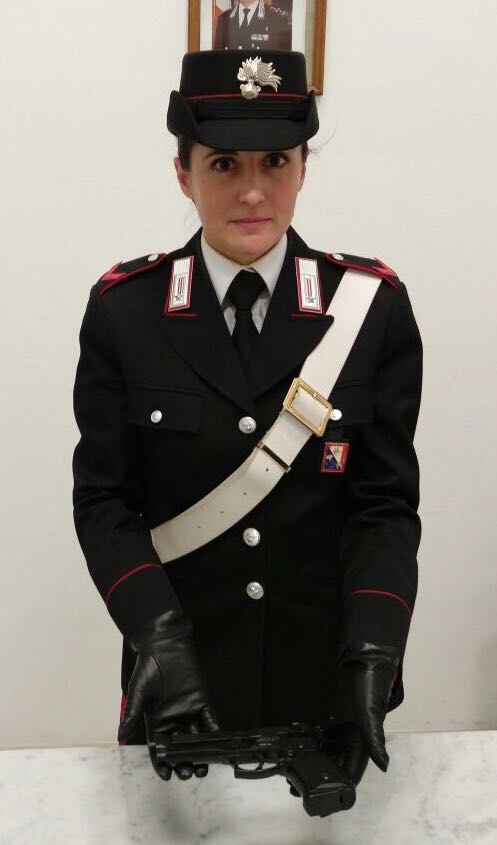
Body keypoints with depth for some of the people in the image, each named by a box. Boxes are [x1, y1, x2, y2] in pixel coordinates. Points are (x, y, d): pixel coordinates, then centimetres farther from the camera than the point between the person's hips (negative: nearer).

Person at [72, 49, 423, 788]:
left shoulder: (373, 307, -9)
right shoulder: (124, 310, -8)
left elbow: (386, 504, -9)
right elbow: (104, 501, -8)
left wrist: (371, 658, -22)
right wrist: (158, 634, -23)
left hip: (325, 669, 1)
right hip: (183, 669, 0)